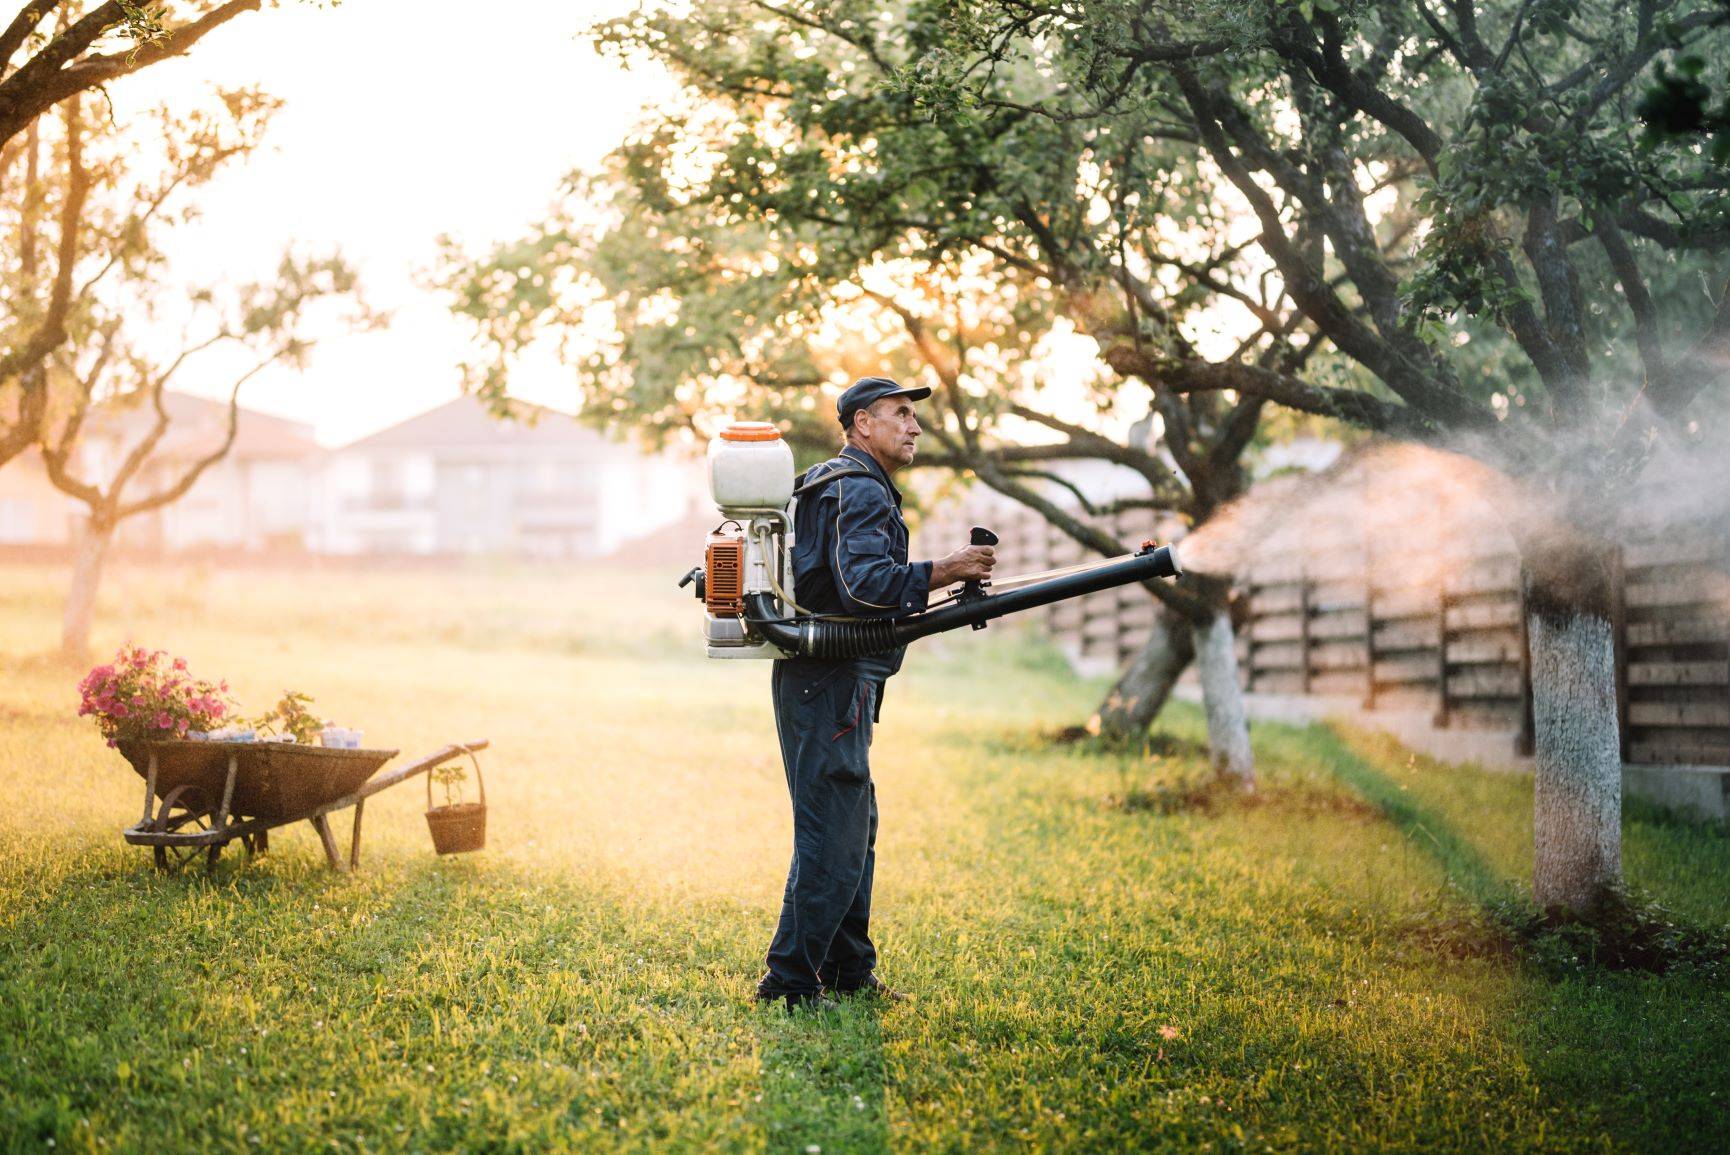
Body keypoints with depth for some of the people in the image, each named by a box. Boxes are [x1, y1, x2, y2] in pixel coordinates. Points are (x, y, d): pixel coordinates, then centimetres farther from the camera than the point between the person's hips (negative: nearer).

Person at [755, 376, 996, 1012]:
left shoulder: (829, 485, 21)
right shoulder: (860, 491, -13)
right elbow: (865, 582, -28)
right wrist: (943, 572, -33)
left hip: (826, 680, 11)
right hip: (831, 681, -11)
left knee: (855, 827, 17)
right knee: (832, 836, -9)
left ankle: (849, 970, 25)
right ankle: (790, 983, -6)